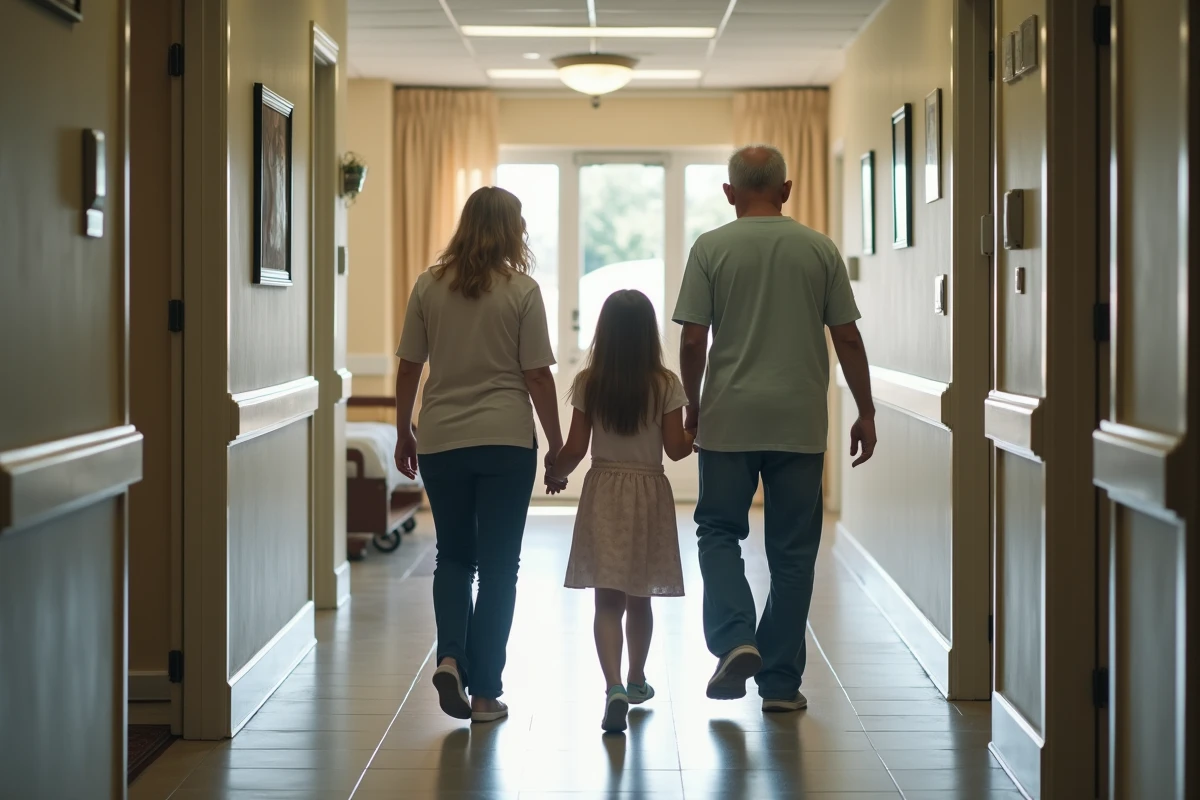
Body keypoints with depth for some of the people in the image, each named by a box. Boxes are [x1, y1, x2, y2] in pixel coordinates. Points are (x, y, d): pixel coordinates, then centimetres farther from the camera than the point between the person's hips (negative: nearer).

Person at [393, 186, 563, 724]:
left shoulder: (429, 286, 2)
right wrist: (557, 444, 3)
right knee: (498, 564, 5)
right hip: (506, 439, -2)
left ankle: (451, 656, -5)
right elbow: (537, 376, -6)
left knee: (453, 555, 17)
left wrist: (403, 433, 16)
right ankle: (485, 691, 7)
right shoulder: (521, 290, -5)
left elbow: (408, 367, 5)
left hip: (441, 440, 3)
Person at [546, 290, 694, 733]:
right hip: (649, 495, 1)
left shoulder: (588, 383, -6)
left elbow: (575, 448, -5)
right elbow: (675, 448, -7)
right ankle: (636, 681, 32)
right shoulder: (665, 384, -7)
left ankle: (614, 687, -20)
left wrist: (555, 474, 14)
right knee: (639, 598, 16)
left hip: (603, 493, -1)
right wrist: (694, 437, 15)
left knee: (608, 600, -2)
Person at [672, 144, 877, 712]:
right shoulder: (819, 249, 3)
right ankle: (780, 681, 10)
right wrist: (865, 414, 10)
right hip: (801, 422, 1)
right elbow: (847, 338, 2)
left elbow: (693, 341, -4)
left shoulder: (711, 248, -2)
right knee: (792, 550, 7)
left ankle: (735, 639, -10)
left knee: (719, 532, 12)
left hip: (731, 417, -1)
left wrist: (693, 408, 10)